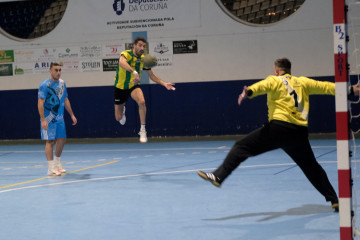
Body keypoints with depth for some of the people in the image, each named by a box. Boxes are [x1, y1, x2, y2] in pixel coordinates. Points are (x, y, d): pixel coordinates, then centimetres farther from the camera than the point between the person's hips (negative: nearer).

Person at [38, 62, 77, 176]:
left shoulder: (62, 83, 9)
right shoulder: (45, 85, -13)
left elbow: (66, 100, 18)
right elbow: (40, 103, -17)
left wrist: (72, 115, 16)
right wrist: (43, 120, -24)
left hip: (59, 118, 7)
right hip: (49, 119, -7)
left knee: (61, 140, 10)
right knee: (50, 141, -6)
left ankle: (57, 163, 27)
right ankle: (51, 168, -4)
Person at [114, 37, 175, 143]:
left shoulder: (143, 59, -5)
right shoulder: (126, 54, -22)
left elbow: (152, 75, 7)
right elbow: (122, 62, -47)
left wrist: (164, 84, -7)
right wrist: (134, 72, -63)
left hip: (133, 86, 2)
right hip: (120, 87, -2)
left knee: (141, 101, -32)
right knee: (119, 118, 6)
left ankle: (142, 130, -21)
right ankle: (122, 109, 47)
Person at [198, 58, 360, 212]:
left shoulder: (275, 80, 7)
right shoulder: (302, 82, 19)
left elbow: (262, 86, -15)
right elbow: (325, 86, 23)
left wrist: (248, 92, -35)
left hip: (278, 127, -5)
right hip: (299, 132, 5)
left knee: (241, 148, -1)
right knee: (312, 167, 19)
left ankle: (218, 176, -11)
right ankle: (334, 200, 21)